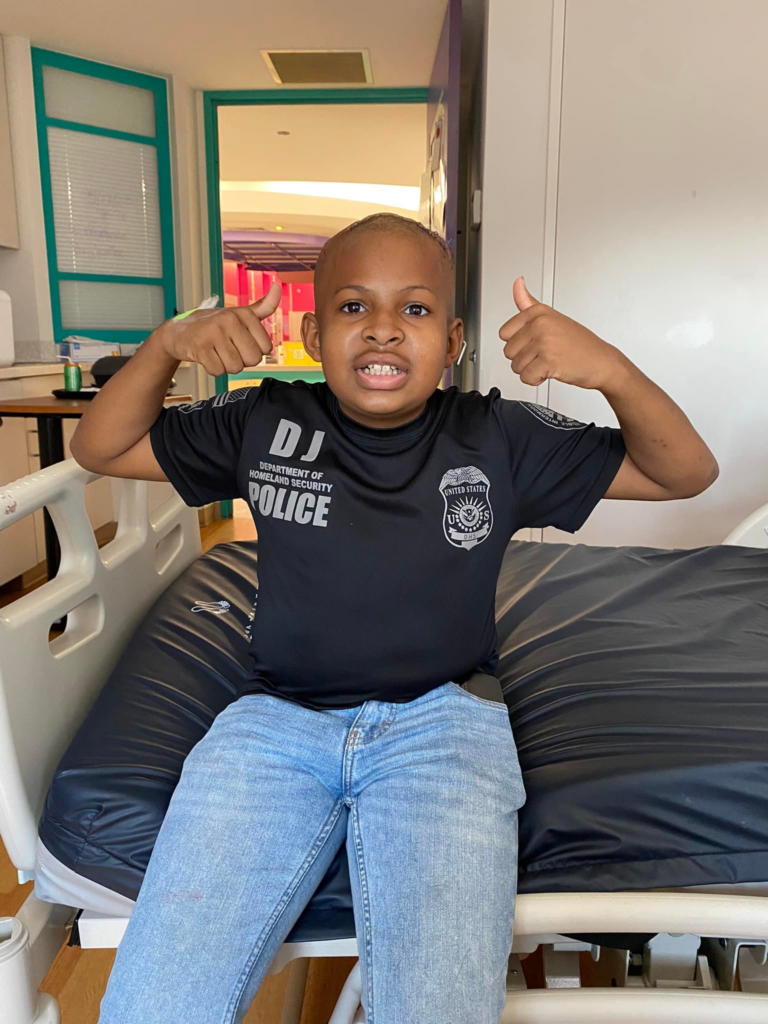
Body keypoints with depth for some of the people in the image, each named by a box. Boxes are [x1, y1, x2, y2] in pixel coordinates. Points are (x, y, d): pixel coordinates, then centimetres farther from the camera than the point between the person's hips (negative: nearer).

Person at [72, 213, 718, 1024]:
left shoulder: (499, 441, 2)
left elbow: (686, 473, 6)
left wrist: (608, 367, -14)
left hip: (442, 720, 0)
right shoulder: (264, 424, 3)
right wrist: (168, 345, -9)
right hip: (278, 716, 1)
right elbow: (100, 449, 10)